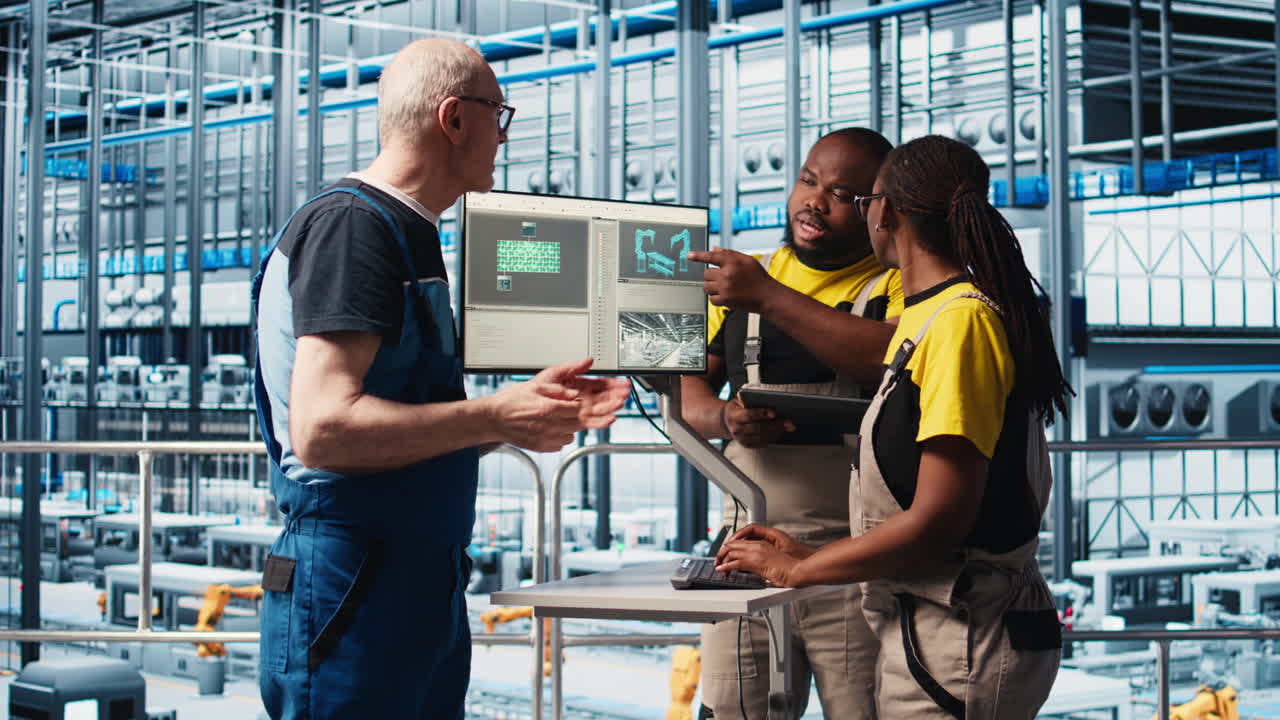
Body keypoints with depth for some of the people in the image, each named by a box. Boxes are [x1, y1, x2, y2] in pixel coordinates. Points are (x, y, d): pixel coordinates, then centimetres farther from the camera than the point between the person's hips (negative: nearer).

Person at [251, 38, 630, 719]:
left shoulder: (404, 233, 19)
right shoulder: (350, 224, -12)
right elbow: (324, 428, -23)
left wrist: (535, 404, 11)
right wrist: (495, 417, -17)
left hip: (424, 586, 10)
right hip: (354, 589, -10)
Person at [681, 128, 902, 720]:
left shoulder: (896, 284, 2)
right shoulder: (744, 277, 18)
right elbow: (683, 394, 18)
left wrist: (769, 298, -19)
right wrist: (726, 418, -6)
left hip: (856, 558, -4)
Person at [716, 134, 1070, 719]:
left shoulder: (961, 320, -15)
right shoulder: (927, 317, 15)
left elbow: (940, 519, -20)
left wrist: (798, 569, -11)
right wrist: (808, 553, 10)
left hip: (962, 648, -9)